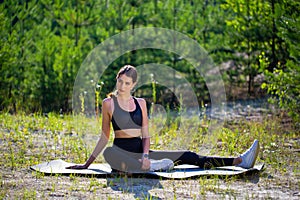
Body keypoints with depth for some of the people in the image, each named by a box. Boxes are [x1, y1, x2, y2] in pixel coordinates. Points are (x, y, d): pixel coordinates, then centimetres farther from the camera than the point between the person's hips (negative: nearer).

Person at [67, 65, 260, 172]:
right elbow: (105, 137, 6)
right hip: (121, 153, -4)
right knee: (109, 153, -43)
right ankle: (150, 166, -48)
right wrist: (87, 163, 2)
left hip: (141, 152, 4)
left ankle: (239, 161, -14)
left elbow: (146, 135, 10)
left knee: (188, 156, -7)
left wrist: (145, 154, -11)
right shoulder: (109, 103, 3)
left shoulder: (140, 103, 13)